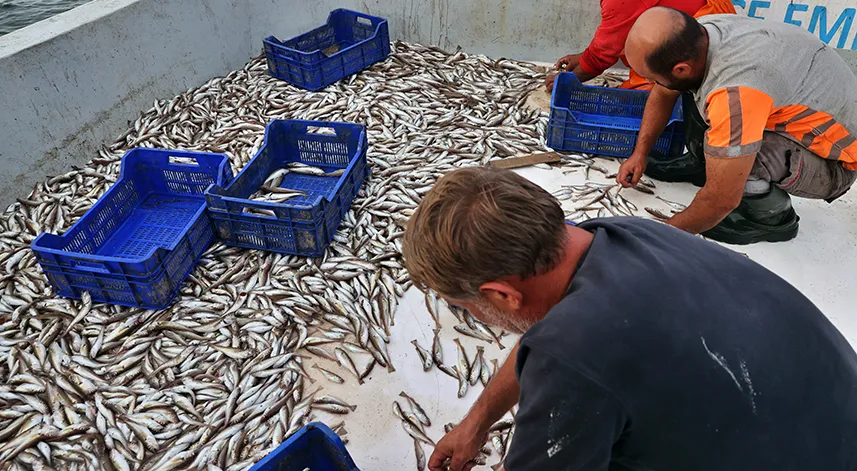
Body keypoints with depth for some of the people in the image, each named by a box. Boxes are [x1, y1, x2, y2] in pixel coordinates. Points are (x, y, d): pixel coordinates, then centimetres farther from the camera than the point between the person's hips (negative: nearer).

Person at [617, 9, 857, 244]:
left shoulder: (734, 91, -41)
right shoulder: (695, 33, -18)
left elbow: (723, 200, -32)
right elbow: (663, 93, 4)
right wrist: (640, 153, 2)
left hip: (835, 162, -7)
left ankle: (774, 218, -4)